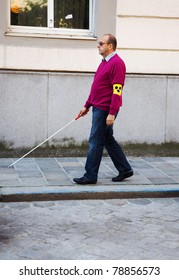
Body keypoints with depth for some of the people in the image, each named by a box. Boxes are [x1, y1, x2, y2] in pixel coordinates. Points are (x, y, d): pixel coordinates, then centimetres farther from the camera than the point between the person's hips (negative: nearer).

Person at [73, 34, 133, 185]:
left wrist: (112, 113, -24)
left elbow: (117, 90, -20)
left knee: (95, 142, -3)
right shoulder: (104, 62, 16)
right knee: (108, 140, 14)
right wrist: (87, 105, 21)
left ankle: (90, 176, 6)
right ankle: (125, 170, 24)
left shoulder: (117, 63, -14)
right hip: (98, 108, 10)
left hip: (105, 110, -10)